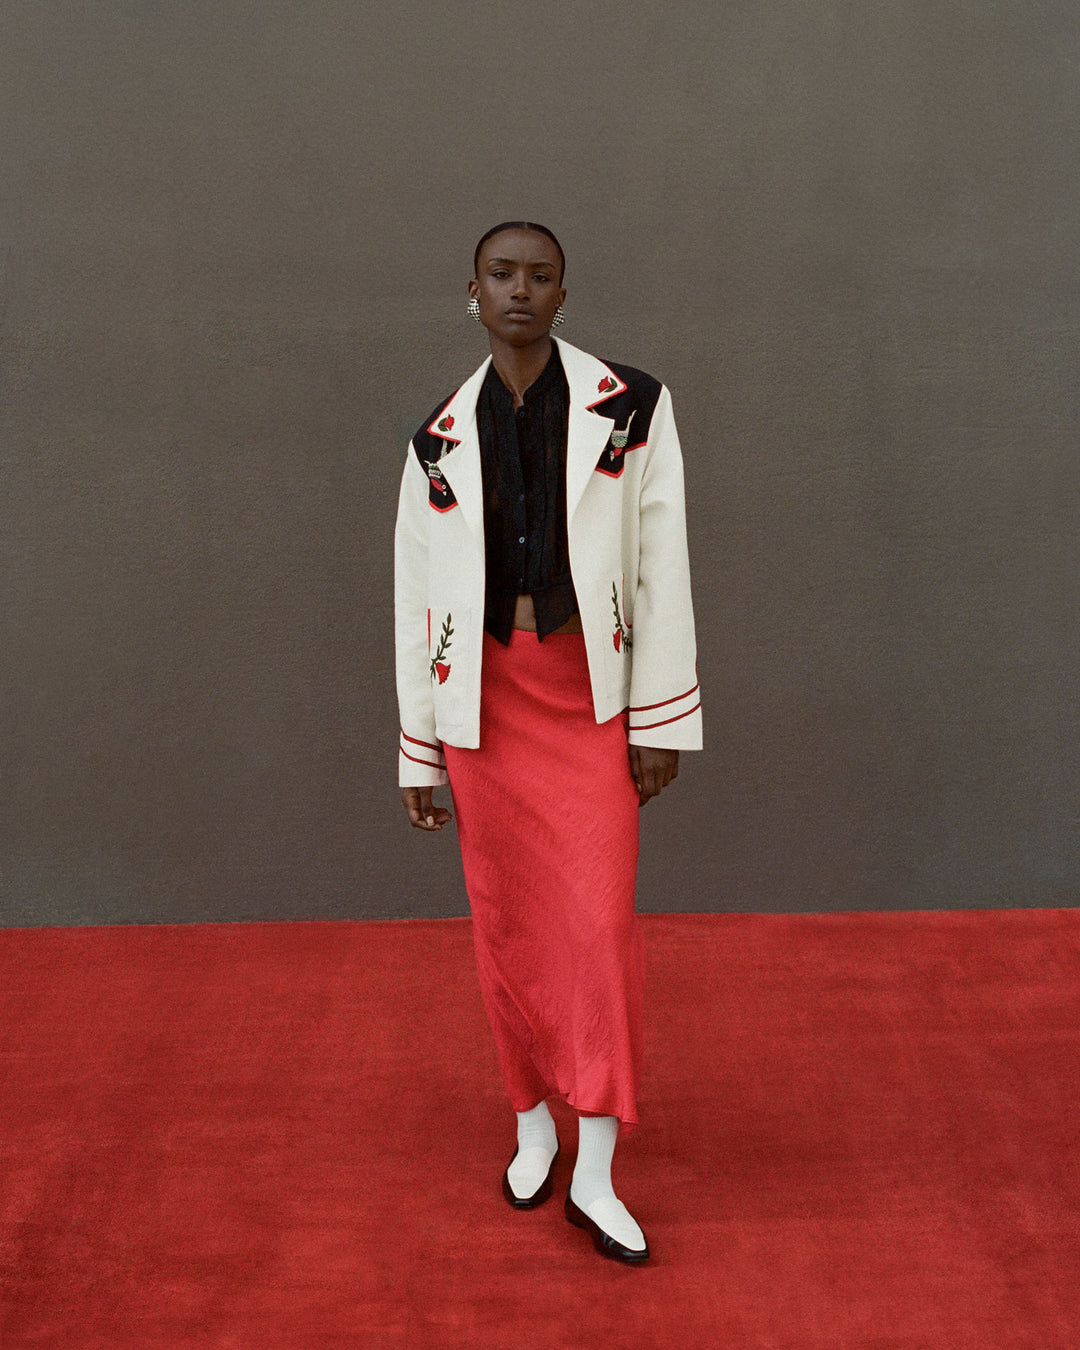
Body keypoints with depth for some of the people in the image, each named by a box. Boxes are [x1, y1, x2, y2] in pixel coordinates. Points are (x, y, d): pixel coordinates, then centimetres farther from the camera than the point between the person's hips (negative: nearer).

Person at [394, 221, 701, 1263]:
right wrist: (417, 751, 8)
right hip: (484, 698, 2)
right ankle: (534, 1124, 31)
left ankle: (595, 1177, 6)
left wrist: (661, 719, -6)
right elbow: (418, 596, 8)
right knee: (505, 920, 10)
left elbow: (661, 564, -3)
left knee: (599, 921, -7)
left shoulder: (630, 408, -2)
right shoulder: (439, 442, 5)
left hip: (589, 692, -2)